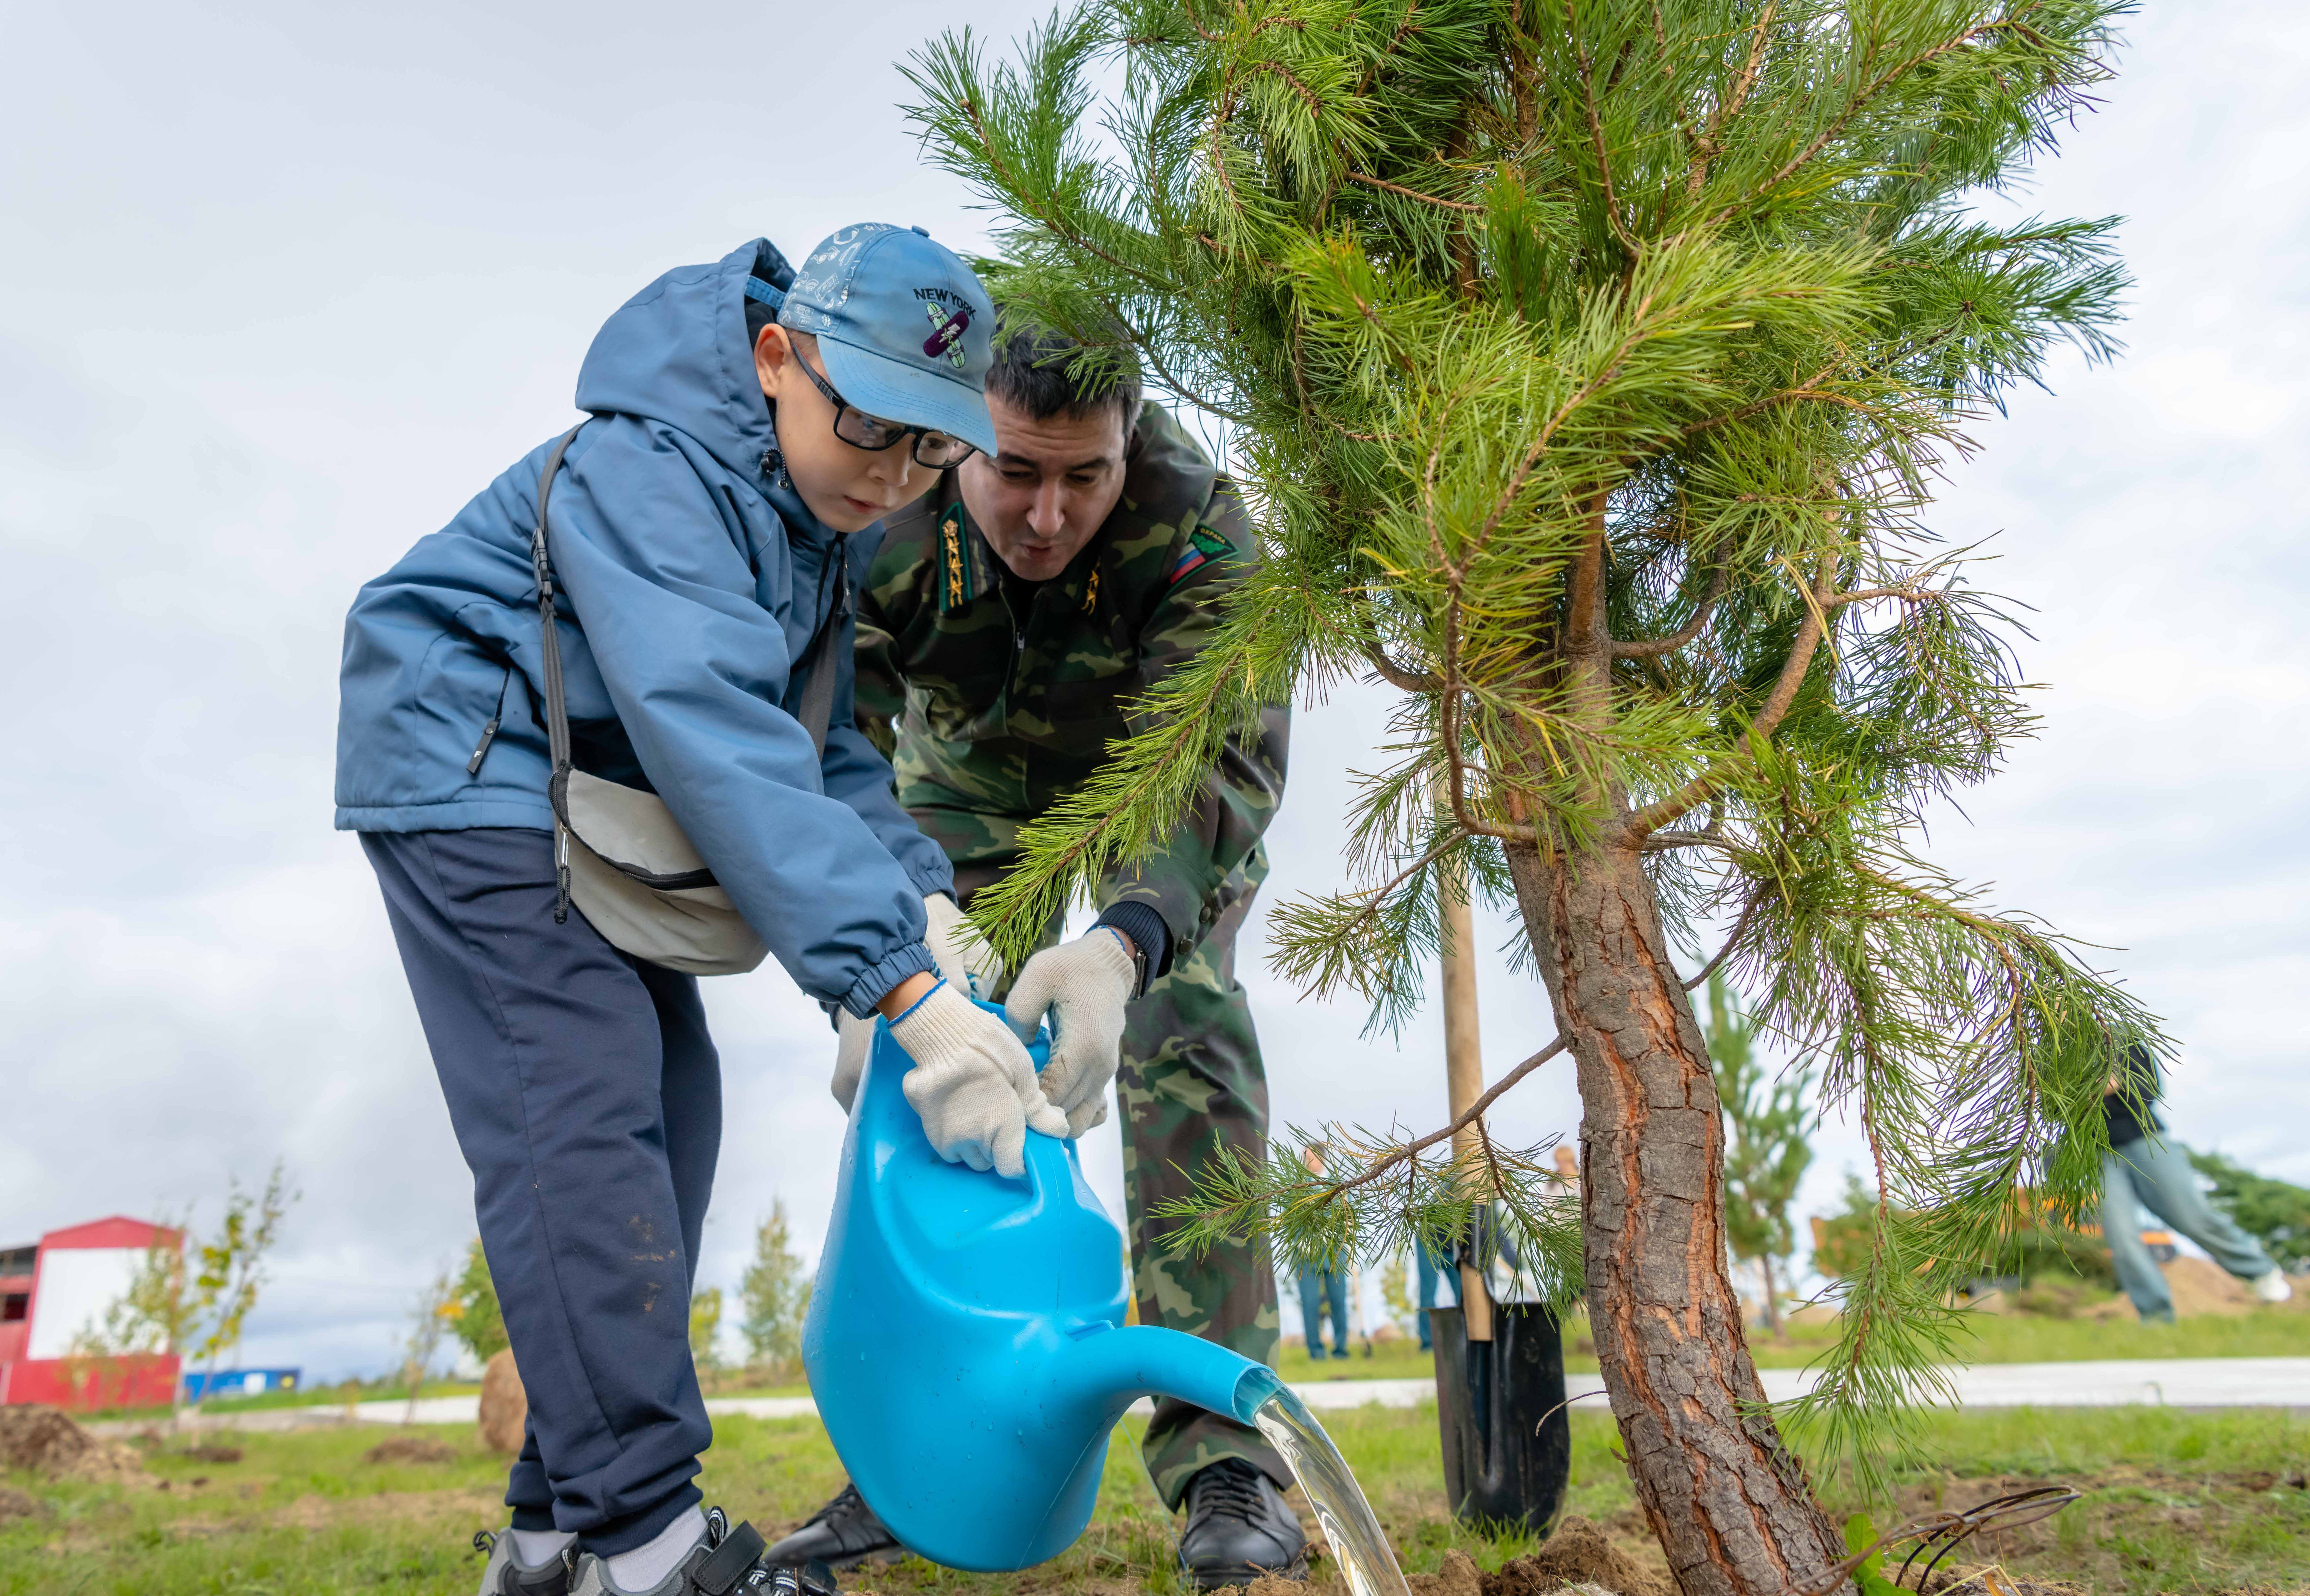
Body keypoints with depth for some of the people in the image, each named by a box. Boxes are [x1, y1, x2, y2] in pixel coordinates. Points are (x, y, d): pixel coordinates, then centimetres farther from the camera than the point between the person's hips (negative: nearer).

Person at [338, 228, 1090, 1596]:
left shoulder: (828, 511, 0)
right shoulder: (655, 469, -28)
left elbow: (817, 734, 1)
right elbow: (717, 734, -40)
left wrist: (915, 888, -17)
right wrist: (901, 982, -46)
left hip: (592, 798, 9)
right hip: (473, 769, -9)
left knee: (669, 1103, 4)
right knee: (582, 1117, -18)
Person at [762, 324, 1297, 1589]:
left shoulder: (1197, 522, -36)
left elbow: (1230, 754, -43)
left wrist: (1124, 942, -62)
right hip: (967, 777, 2)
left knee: (1184, 1037, -21)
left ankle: (1222, 1452, -14)